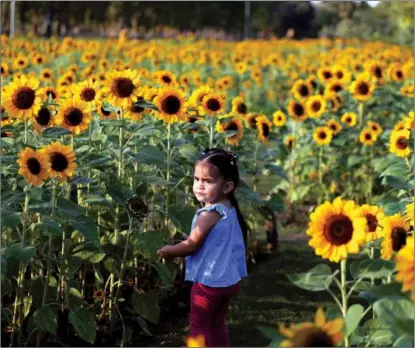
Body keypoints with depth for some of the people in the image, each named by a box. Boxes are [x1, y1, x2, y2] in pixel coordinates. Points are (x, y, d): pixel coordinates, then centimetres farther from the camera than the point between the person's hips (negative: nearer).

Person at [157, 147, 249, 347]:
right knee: (217, 325, 19)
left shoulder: (209, 214, -23)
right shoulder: (230, 210, 5)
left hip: (209, 281, -8)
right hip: (229, 279, 8)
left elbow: (192, 245, -18)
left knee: (198, 325, 5)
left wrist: (169, 251, 0)